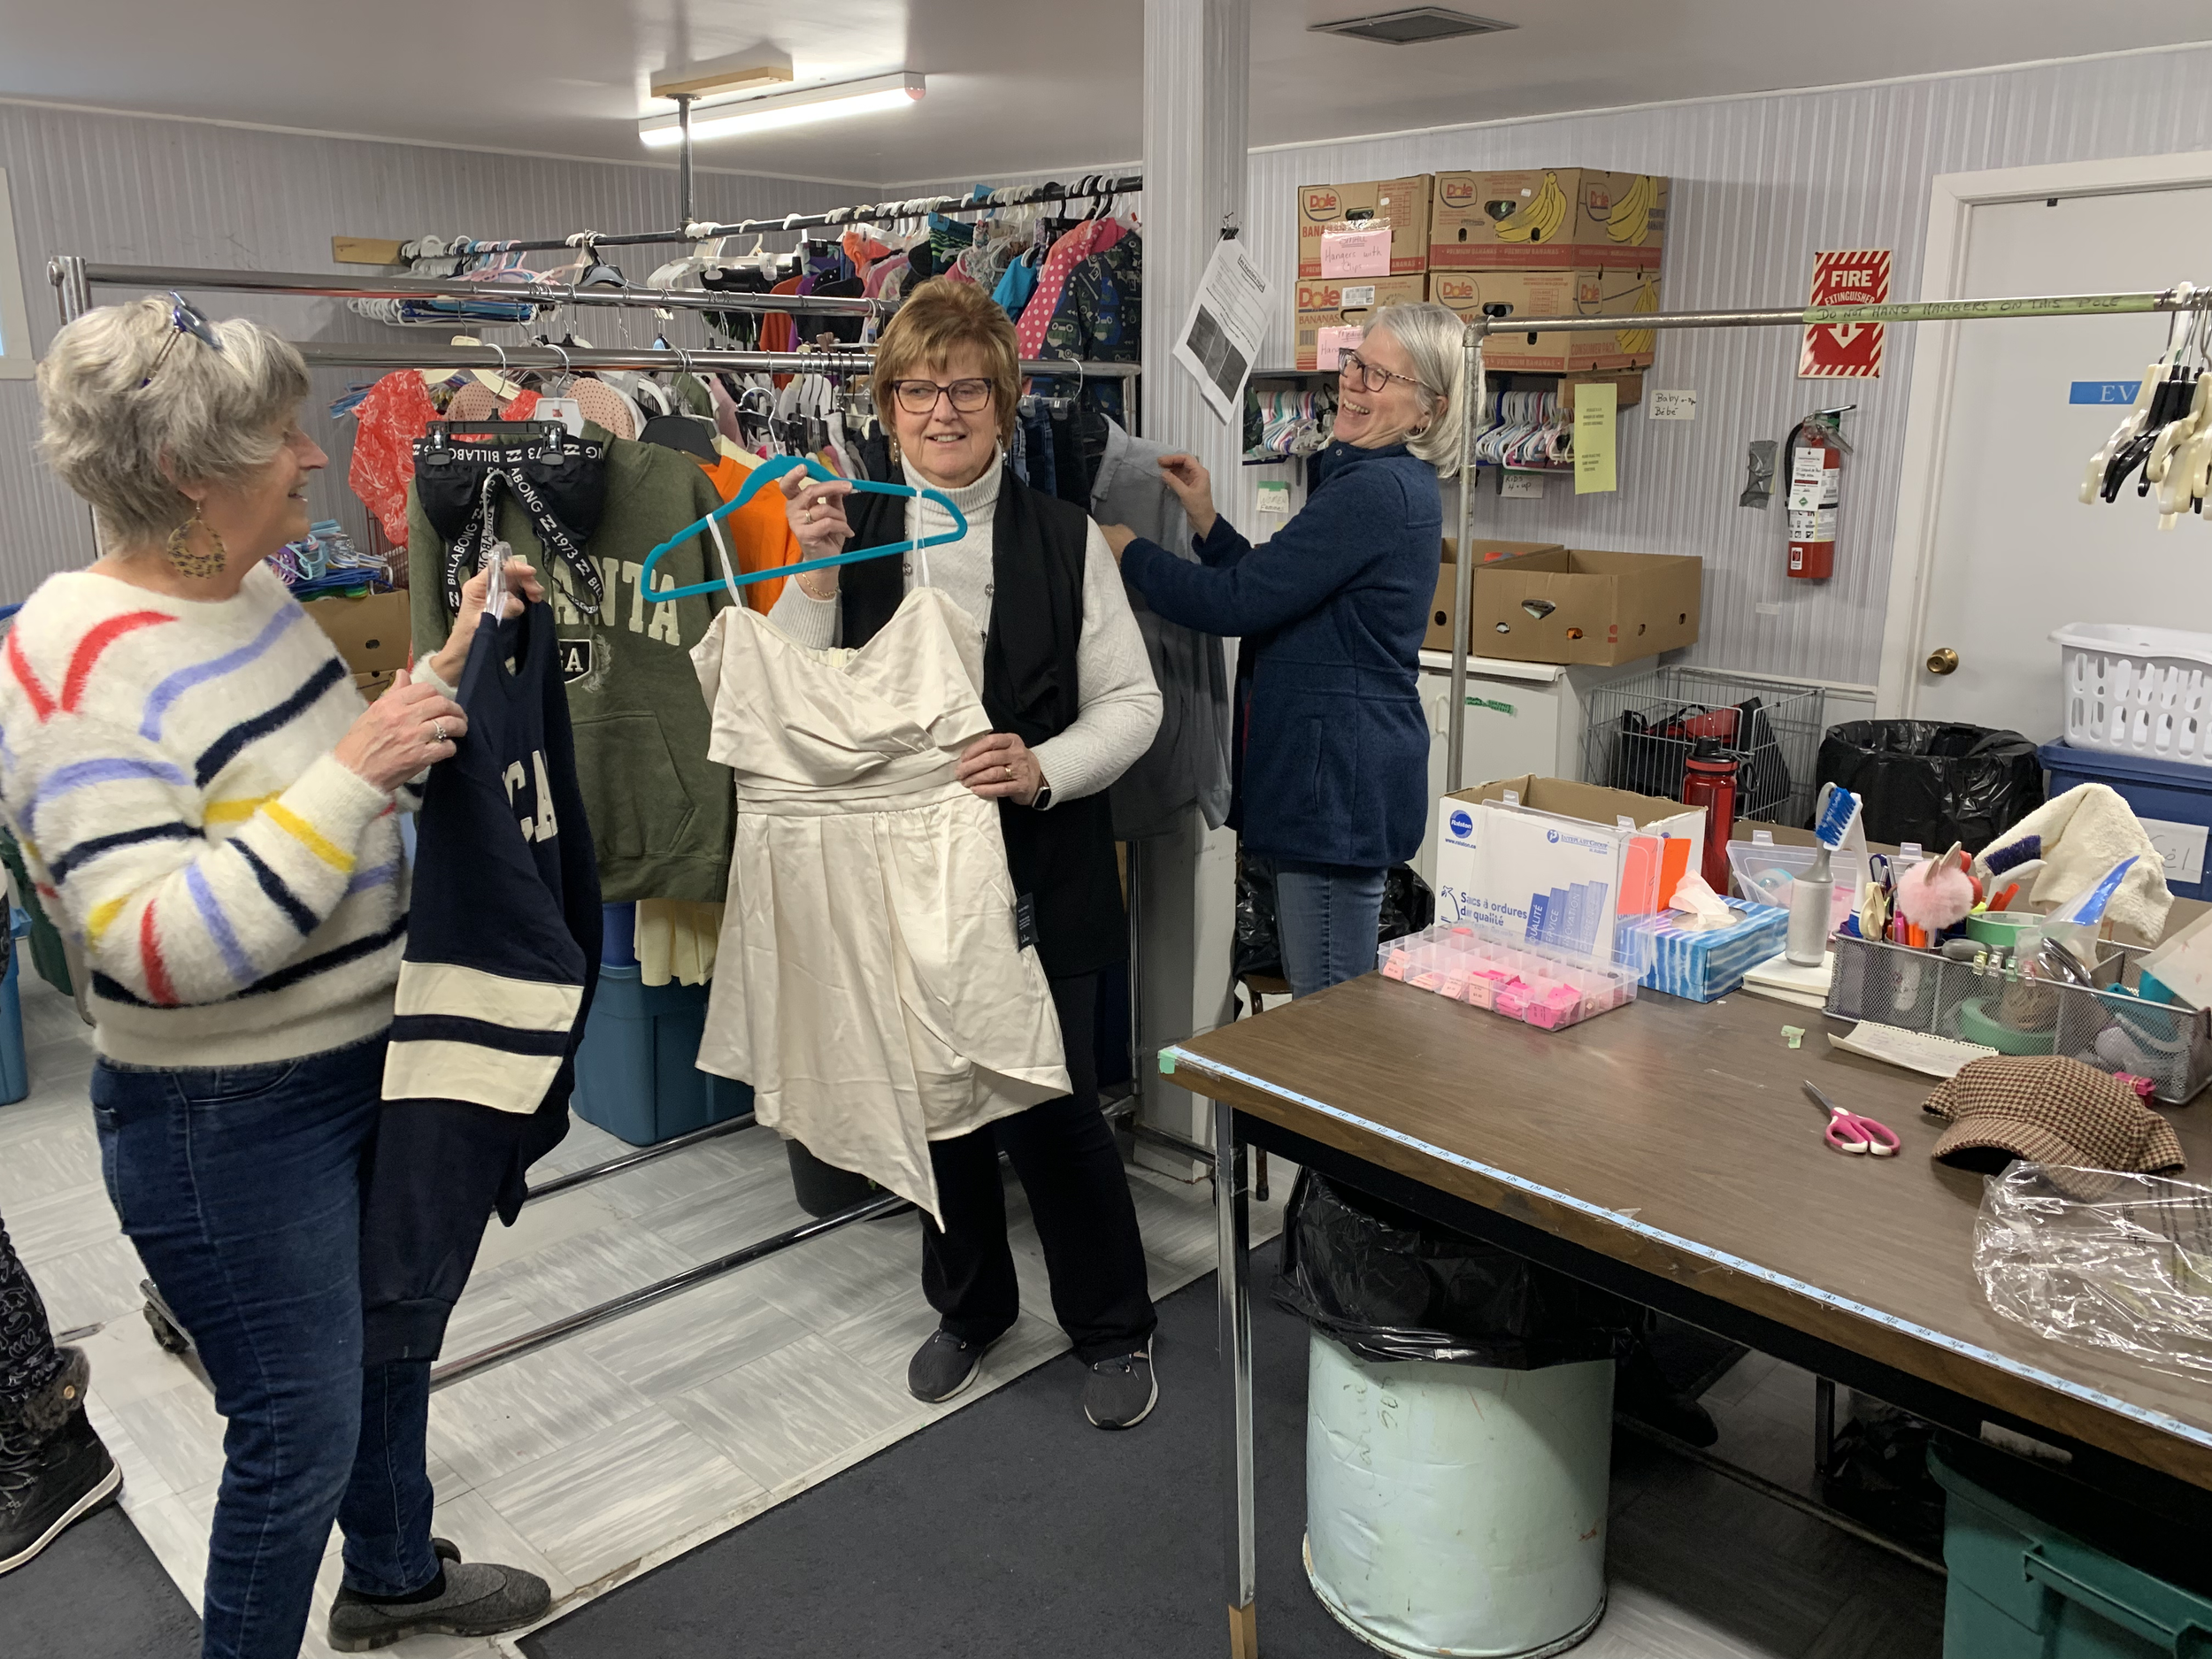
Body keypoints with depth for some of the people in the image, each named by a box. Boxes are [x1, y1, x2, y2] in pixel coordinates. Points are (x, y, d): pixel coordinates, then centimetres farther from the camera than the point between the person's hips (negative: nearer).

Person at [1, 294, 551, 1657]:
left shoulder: (254, 593, 3)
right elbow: (161, 950, -31)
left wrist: (454, 664, 3)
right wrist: (349, 778, -33)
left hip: (370, 1062, 9)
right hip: (232, 1127, -9)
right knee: (299, 1429, 6)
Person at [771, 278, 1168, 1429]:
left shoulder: (1063, 538, -1)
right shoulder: (848, 532, 3)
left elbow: (1131, 704, -2)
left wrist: (1044, 768, -20)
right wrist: (815, 573, -14)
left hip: (1039, 874, -2)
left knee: (1051, 1106, 0)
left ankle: (1113, 1329, 25)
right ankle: (968, 1303, 40)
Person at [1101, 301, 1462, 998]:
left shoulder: (1376, 490, -18)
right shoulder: (1396, 483, 16)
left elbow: (1235, 603, -18)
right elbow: (1275, 592, 19)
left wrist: (1125, 549, -5)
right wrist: (1206, 521, 8)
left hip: (1338, 777, -11)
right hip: (1334, 772, 11)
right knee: (1323, 1001, 19)